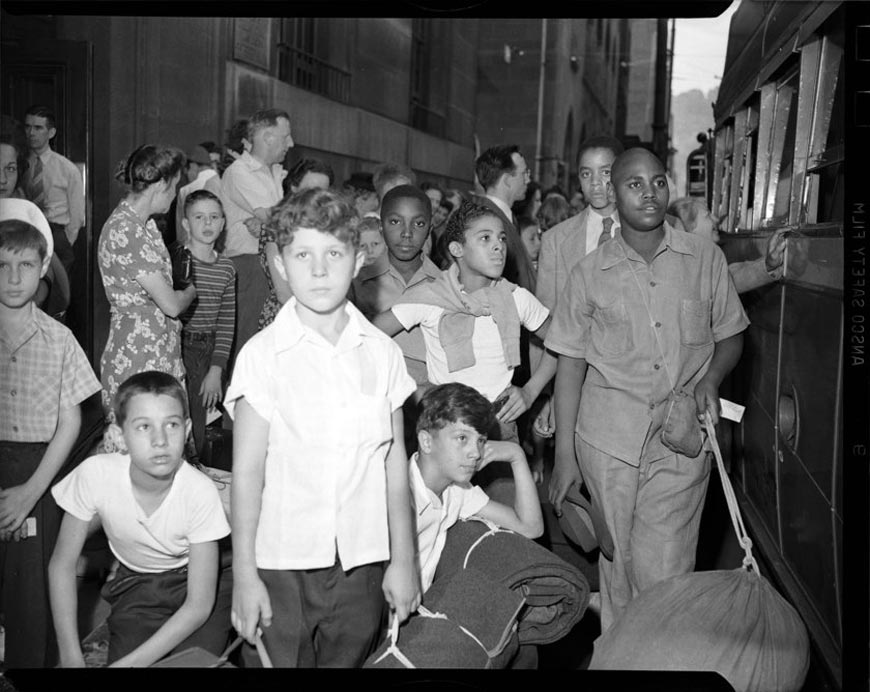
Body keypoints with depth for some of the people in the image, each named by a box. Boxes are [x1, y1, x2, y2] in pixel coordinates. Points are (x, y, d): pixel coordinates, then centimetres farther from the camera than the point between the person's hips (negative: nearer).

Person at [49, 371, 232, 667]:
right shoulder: (95, 474, -26)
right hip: (135, 587, 2)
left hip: (199, 583, -1)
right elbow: (62, 564, -11)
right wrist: (72, 657, -15)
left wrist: (133, 662, -29)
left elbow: (199, 604, -23)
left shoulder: (200, 491, -29)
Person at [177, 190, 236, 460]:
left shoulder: (227, 269, 6)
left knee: (199, 433, 6)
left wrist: (216, 370, 0)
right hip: (176, 348, -3)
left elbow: (226, 324, 5)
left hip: (210, 351, 4)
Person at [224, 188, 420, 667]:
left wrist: (403, 560, 8)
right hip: (283, 563, -2)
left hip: (362, 564, 2)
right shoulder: (263, 353, -6)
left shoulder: (382, 353, 1)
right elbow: (247, 469, -4)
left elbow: (395, 462, 6)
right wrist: (244, 573, -4)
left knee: (351, 661, 11)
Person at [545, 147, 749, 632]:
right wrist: (564, 456, 1)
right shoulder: (590, 273, 2)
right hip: (608, 437, 0)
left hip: (681, 437, 0)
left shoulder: (706, 258, 5)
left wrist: (709, 380, -8)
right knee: (617, 564, 7)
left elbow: (731, 336, 15)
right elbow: (570, 363, 4)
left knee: (665, 574, -2)